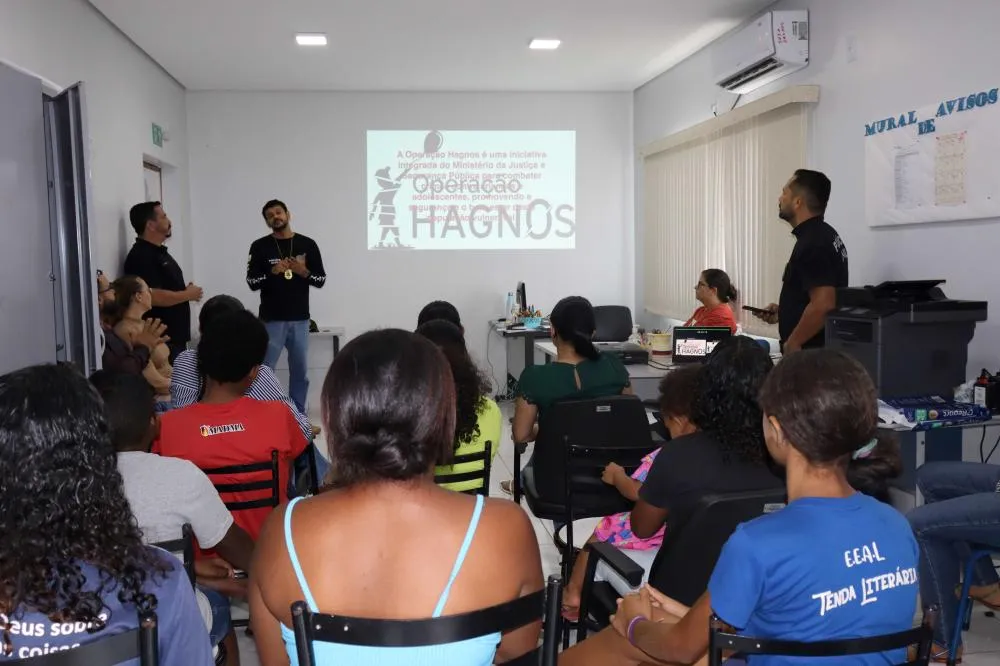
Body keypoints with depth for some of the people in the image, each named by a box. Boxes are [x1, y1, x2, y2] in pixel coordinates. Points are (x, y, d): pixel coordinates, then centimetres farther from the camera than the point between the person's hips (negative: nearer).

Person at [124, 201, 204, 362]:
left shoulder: (160, 252, 16)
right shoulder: (141, 257, -16)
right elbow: (154, 296, -26)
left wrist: (187, 291, 7)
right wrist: (188, 295, -13)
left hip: (175, 335, 10)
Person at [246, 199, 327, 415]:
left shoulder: (307, 244, 5)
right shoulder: (260, 246, 0)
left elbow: (321, 280, 4)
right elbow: (252, 282, -3)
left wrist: (303, 271, -14)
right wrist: (272, 272, -18)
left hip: (300, 319, 2)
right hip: (272, 320, -2)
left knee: (300, 370, 11)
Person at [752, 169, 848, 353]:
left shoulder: (813, 243, -20)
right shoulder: (822, 235, 13)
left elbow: (823, 305, -28)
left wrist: (792, 343, -18)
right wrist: (783, 311, 14)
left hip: (810, 352, -10)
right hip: (815, 349, 10)